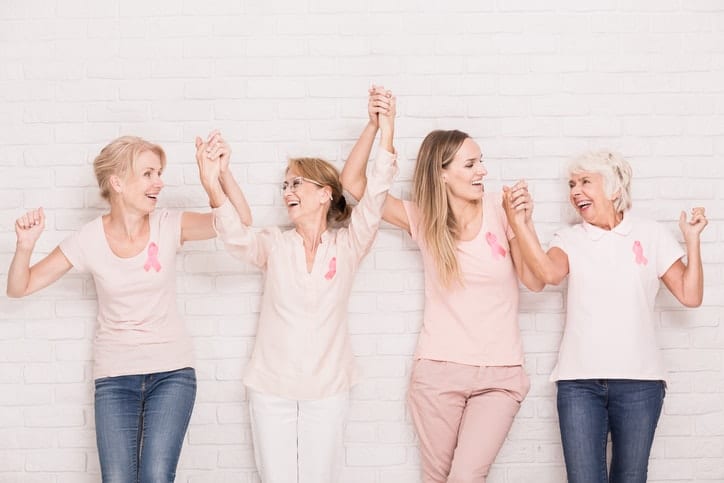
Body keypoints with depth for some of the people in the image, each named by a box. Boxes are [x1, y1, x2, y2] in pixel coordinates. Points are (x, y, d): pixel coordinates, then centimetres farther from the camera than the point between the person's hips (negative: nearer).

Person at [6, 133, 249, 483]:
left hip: (172, 371, 0)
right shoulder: (88, 240, -6)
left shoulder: (169, 226, -5)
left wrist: (222, 173, -31)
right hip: (114, 375, 0)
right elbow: (19, 288, 0)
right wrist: (25, 246, -18)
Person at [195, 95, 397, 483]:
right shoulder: (274, 245, 0)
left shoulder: (347, 245, -2)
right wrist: (212, 186, -39)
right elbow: (237, 237, -20)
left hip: (327, 390, -1)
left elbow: (375, 198, -15)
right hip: (271, 389, 1)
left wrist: (386, 134, -26)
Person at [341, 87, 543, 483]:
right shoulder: (423, 219, -1)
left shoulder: (500, 209, -4)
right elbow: (353, 182, -5)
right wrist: (375, 126, -16)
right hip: (438, 371, 1)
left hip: (500, 375, -1)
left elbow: (534, 281, -6)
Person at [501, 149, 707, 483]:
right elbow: (549, 272, -17)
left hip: (639, 381, 0)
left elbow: (690, 296, 4)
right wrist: (520, 223, -29)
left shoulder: (651, 235, 7)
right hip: (579, 382, 0)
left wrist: (692, 240, -5)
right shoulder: (570, 239, 7)